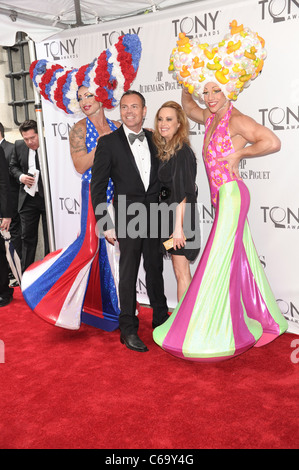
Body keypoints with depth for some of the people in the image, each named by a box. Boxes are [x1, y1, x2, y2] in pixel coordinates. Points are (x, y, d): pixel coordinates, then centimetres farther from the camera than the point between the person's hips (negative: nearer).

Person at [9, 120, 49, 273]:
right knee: (27, 237, 11)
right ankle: (26, 274, 23)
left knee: (50, 237, 7)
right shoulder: (19, 146, 2)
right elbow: (13, 166, 14)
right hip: (28, 198, 4)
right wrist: (20, 176, -5)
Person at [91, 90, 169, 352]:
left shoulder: (154, 139, 8)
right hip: (127, 218, -4)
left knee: (155, 269, 16)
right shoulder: (109, 142, -5)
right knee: (128, 274, 3)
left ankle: (161, 318, 34)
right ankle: (128, 330, 17)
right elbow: (97, 186, -6)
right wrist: (105, 224, -11)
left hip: (154, 216, 4)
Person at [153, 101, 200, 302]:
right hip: (170, 215, 9)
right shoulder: (166, 149, 13)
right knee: (182, 272, 15)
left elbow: (183, 192, -19)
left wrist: (178, 227, -23)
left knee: (181, 272, -2)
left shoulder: (181, 150, -13)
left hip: (180, 216, -9)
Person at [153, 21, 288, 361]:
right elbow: (186, 104, 32)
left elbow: (273, 143, -21)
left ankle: (211, 334, 8)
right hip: (222, 197, 9)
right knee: (238, 260, 15)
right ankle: (262, 320, 29)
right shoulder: (209, 118, 13)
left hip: (231, 195, -9)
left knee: (218, 263, -4)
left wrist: (239, 153, -14)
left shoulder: (235, 120, -12)